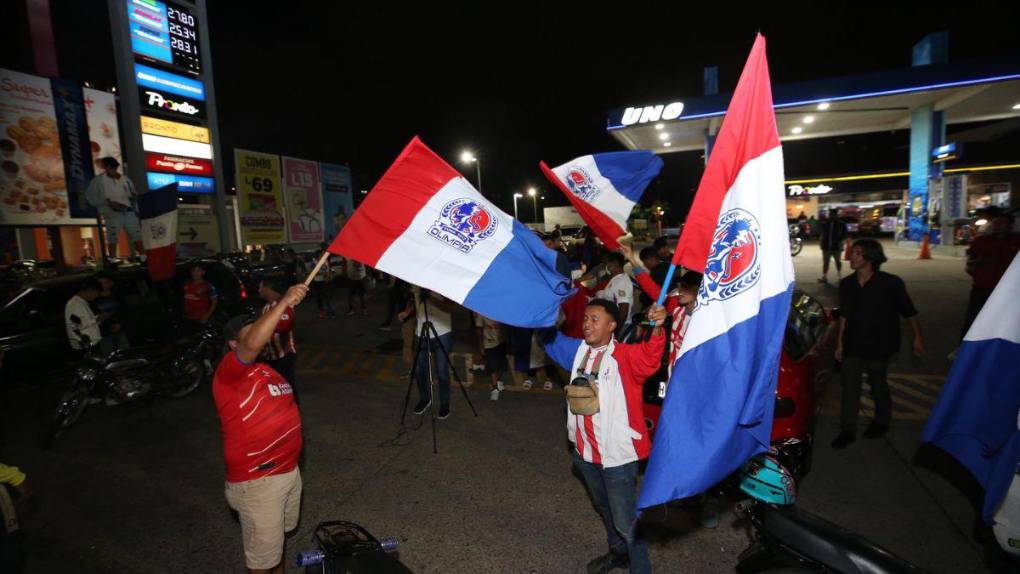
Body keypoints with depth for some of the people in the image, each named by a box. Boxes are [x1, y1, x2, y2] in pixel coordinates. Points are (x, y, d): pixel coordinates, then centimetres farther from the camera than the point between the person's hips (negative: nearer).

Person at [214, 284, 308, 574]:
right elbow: (252, 344, -42)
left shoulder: (268, 370, 8)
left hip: (288, 470, 9)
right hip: (257, 482, -8)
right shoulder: (230, 370, -19)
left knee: (279, 534, 30)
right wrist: (284, 302, -42)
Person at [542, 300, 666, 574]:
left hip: (617, 454, -7)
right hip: (584, 450, 7)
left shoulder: (626, 356, -20)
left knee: (626, 520, 6)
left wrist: (657, 329, -59)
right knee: (604, 508, 29)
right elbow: (551, 339, 15)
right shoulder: (578, 350, 1)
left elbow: (649, 359, -41)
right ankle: (618, 551, 53)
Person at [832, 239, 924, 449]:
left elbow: (909, 311, -3)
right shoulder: (846, 284, -2)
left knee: (878, 384, 15)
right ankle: (848, 430, 14)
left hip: (879, 345, -3)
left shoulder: (890, 283, -14)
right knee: (850, 387, 4)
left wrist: (918, 337, 1)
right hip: (852, 345, 3)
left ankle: (881, 422, 39)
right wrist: (840, 343, 9)